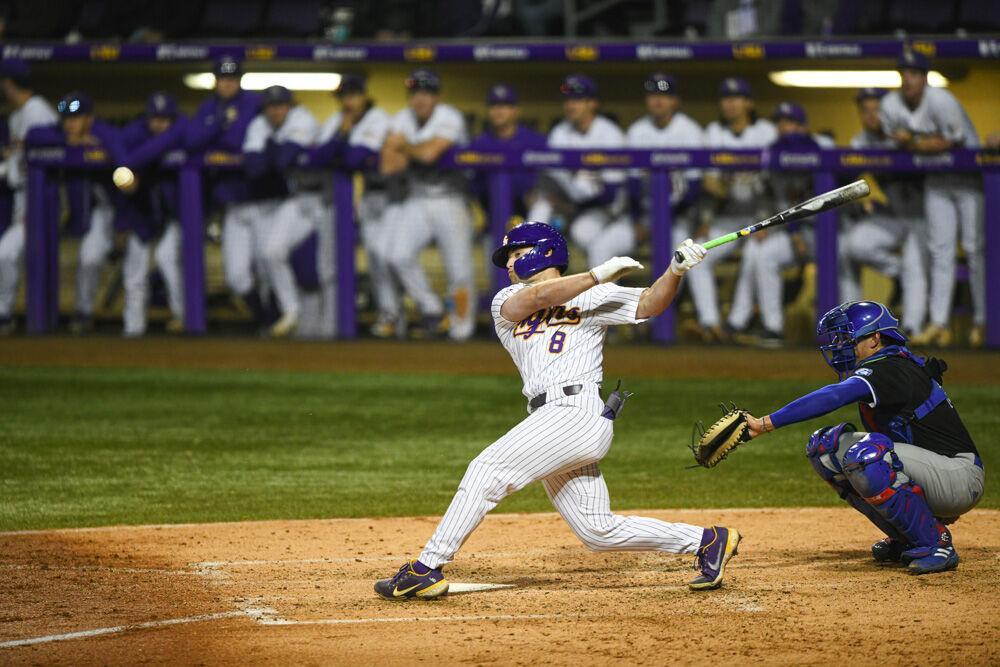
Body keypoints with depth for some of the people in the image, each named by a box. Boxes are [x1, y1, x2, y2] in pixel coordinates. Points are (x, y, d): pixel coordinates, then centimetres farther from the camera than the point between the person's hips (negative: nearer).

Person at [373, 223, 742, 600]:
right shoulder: (506, 302, 21)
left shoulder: (593, 297, 10)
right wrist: (599, 275, -6)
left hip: (577, 410, -7)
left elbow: (650, 304, 1)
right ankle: (708, 541, 17)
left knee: (488, 470, -18)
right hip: (551, 420, 7)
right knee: (599, 532, 5)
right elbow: (536, 297, 0)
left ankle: (427, 569, -19)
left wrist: (676, 271, -17)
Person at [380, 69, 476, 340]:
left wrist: (405, 148, -8)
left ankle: (462, 325, 13)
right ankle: (431, 310, -2)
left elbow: (429, 153, -26)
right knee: (398, 256, -18)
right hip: (416, 203, 4)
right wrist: (417, 152, -14)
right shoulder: (403, 119, 4)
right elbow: (387, 165, -5)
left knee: (459, 272, -5)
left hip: (450, 201, -4)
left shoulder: (449, 118, -11)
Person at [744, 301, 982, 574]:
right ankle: (905, 540, 7)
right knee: (826, 444, 4)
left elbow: (833, 397, -33)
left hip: (962, 478, -10)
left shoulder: (889, 370, -18)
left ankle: (935, 544, -18)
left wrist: (767, 423, -39)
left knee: (867, 454, -33)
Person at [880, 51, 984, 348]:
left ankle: (982, 321, 0)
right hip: (936, 179, 5)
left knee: (975, 247, -6)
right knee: (940, 248, 2)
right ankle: (939, 324, 0)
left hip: (967, 175, -5)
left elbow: (952, 142, -22)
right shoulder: (891, 105, -6)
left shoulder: (941, 101, -24)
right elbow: (897, 142, 4)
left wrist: (914, 142, -21)